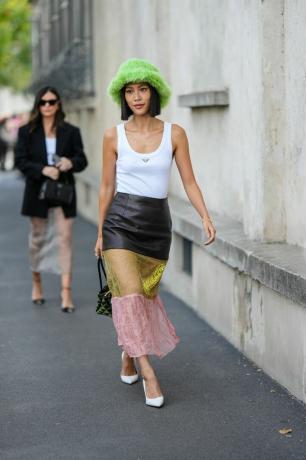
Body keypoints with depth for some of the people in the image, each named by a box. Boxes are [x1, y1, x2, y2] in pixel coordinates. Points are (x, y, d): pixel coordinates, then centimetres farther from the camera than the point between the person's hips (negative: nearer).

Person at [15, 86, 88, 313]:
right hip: (38, 192, 1)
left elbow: (82, 160, 3)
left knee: (65, 239, -8)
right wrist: (43, 169, -21)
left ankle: (66, 290, -8)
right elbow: (21, 160, -5)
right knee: (38, 238, 13)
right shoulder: (27, 132, 1)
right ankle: (37, 283, 33)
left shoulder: (71, 131, 3)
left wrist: (71, 162, -20)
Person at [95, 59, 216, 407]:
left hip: (157, 224, 2)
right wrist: (100, 233, 9)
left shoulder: (174, 134, 0)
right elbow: (107, 187, 6)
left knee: (147, 296, 13)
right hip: (120, 222, -2)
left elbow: (189, 182, 1)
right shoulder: (113, 136, 0)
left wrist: (206, 217, -12)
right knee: (130, 296, -14)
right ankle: (148, 373, -8)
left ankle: (128, 352, 38)